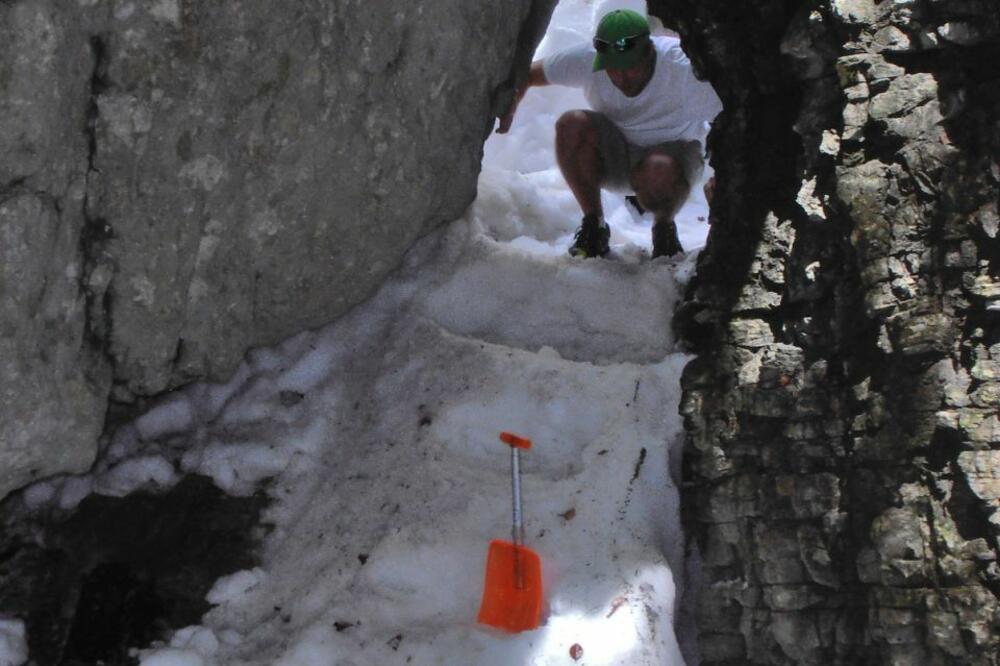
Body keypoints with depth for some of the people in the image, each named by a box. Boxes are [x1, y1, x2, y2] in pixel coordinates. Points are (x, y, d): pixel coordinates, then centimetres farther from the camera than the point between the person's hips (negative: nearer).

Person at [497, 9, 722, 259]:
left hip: (673, 152, -3)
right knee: (572, 124, -28)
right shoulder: (588, 60, -20)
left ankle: (664, 228, -3)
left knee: (660, 171, -39)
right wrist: (506, 112, -30)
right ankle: (593, 226, -11)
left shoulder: (683, 68, -28)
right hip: (612, 154, 3)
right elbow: (525, 74, -10)